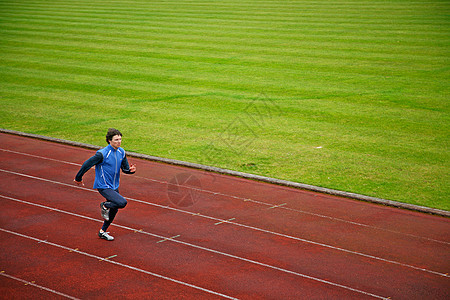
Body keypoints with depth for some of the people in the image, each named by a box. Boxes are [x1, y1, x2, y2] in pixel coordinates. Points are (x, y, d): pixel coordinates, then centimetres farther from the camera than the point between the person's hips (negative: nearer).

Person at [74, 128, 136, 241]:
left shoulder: (121, 152, 1)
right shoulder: (102, 154, -22)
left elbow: (125, 168, 11)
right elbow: (87, 164, -13)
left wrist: (131, 170, -13)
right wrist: (78, 178, -3)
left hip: (114, 187, 8)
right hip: (103, 187, -8)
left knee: (113, 211, 16)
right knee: (122, 203, -25)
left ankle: (102, 232, 36)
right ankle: (104, 206, 5)